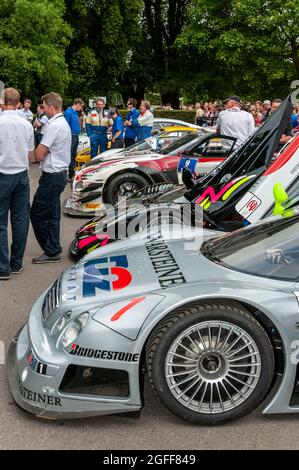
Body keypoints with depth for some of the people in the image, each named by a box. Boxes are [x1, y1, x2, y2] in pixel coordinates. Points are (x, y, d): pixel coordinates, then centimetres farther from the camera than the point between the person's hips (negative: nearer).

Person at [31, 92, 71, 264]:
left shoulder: (54, 125, -19)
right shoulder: (64, 123, 14)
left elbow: (39, 155, -20)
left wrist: (38, 152, 1)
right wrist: (44, 151, 3)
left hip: (52, 176, -10)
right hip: (61, 173, 10)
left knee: (38, 214, -1)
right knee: (52, 214, 15)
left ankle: (51, 251, 5)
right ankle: (53, 250, 22)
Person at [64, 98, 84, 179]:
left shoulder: (76, 112, 13)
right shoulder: (68, 112, -15)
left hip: (76, 137, 10)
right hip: (71, 137, -10)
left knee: (73, 156, 17)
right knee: (69, 156, -7)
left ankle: (72, 172, 28)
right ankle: (68, 175, -4)